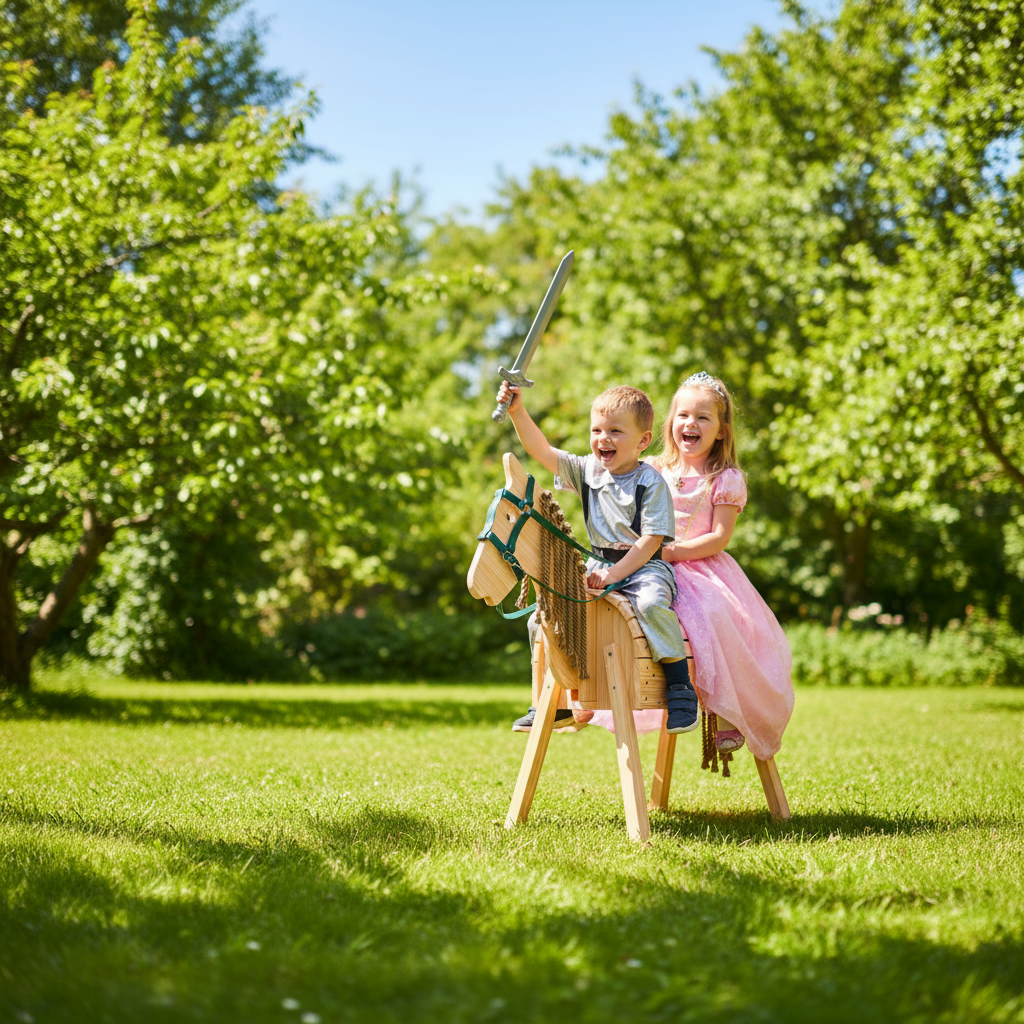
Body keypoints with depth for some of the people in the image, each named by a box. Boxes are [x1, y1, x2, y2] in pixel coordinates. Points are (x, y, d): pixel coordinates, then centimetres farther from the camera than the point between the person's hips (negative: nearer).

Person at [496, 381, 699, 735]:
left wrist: (613, 575, -23)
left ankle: (680, 683, -26)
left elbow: (651, 540, -15)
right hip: (599, 565, 6)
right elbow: (542, 450, 1)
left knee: (651, 603, -39)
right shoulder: (588, 470, 6)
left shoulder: (651, 482, -10)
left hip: (643, 566, -6)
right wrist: (518, 411, -13)